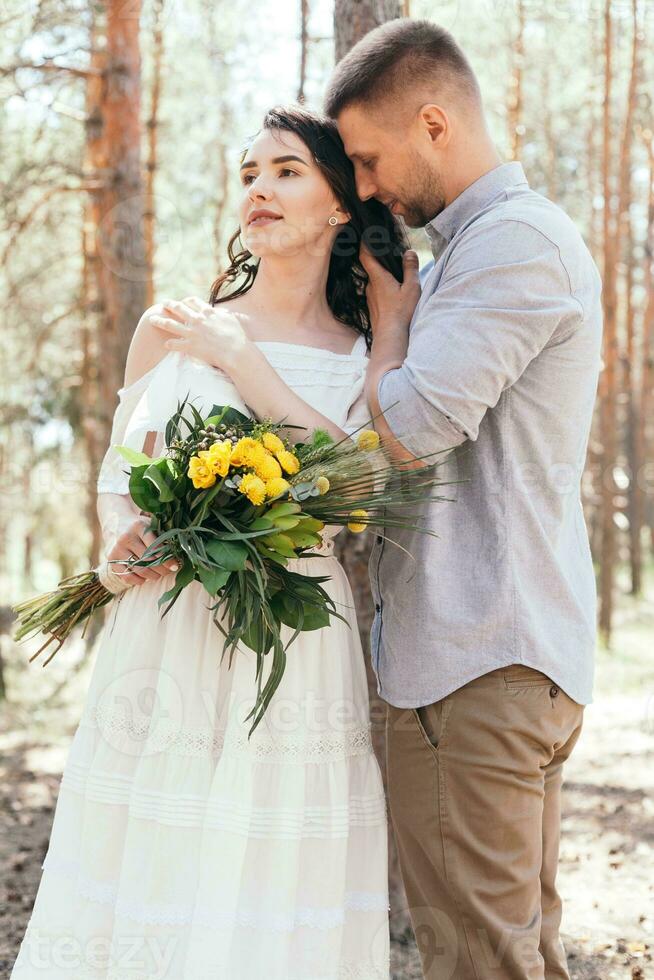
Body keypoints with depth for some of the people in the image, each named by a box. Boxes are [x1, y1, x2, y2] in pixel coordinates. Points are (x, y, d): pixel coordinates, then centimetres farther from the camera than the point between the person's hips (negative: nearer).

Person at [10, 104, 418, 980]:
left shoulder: (365, 358, 5)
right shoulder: (170, 330, 9)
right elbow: (115, 480, 14)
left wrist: (240, 359, -9)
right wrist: (124, 540, -7)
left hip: (297, 651, -1)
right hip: (163, 643, 2)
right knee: (141, 884, 4)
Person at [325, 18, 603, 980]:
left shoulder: (518, 238, -13)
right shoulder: (474, 246, 20)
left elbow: (409, 425, -19)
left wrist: (389, 308, -2)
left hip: (475, 660, -11)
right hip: (522, 650, 11)